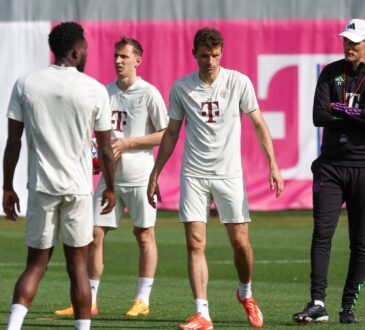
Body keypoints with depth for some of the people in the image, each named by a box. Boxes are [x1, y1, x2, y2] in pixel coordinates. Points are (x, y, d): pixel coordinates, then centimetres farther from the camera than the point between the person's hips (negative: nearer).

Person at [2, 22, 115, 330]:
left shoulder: (25, 85, -1)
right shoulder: (95, 90, -4)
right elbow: (105, 148, 1)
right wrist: (110, 188, 14)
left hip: (41, 187, 1)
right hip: (79, 188, -1)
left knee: (36, 264, 7)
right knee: (78, 266, 8)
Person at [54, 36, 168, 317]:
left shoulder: (149, 94, -7)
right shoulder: (105, 92, 10)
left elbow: (165, 134, -8)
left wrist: (127, 143, -14)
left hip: (139, 177, -6)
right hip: (110, 176, 6)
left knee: (144, 235, 2)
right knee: (95, 233, 1)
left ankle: (143, 300, 8)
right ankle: (89, 301, 6)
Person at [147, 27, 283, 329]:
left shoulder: (239, 82, -3)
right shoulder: (181, 88, 2)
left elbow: (258, 125, 2)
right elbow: (171, 135, 11)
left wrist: (273, 164, -8)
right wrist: (154, 175, 9)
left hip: (229, 174, -1)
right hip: (193, 175, 1)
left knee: (240, 243, 1)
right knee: (195, 244, -7)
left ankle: (246, 293, 30)